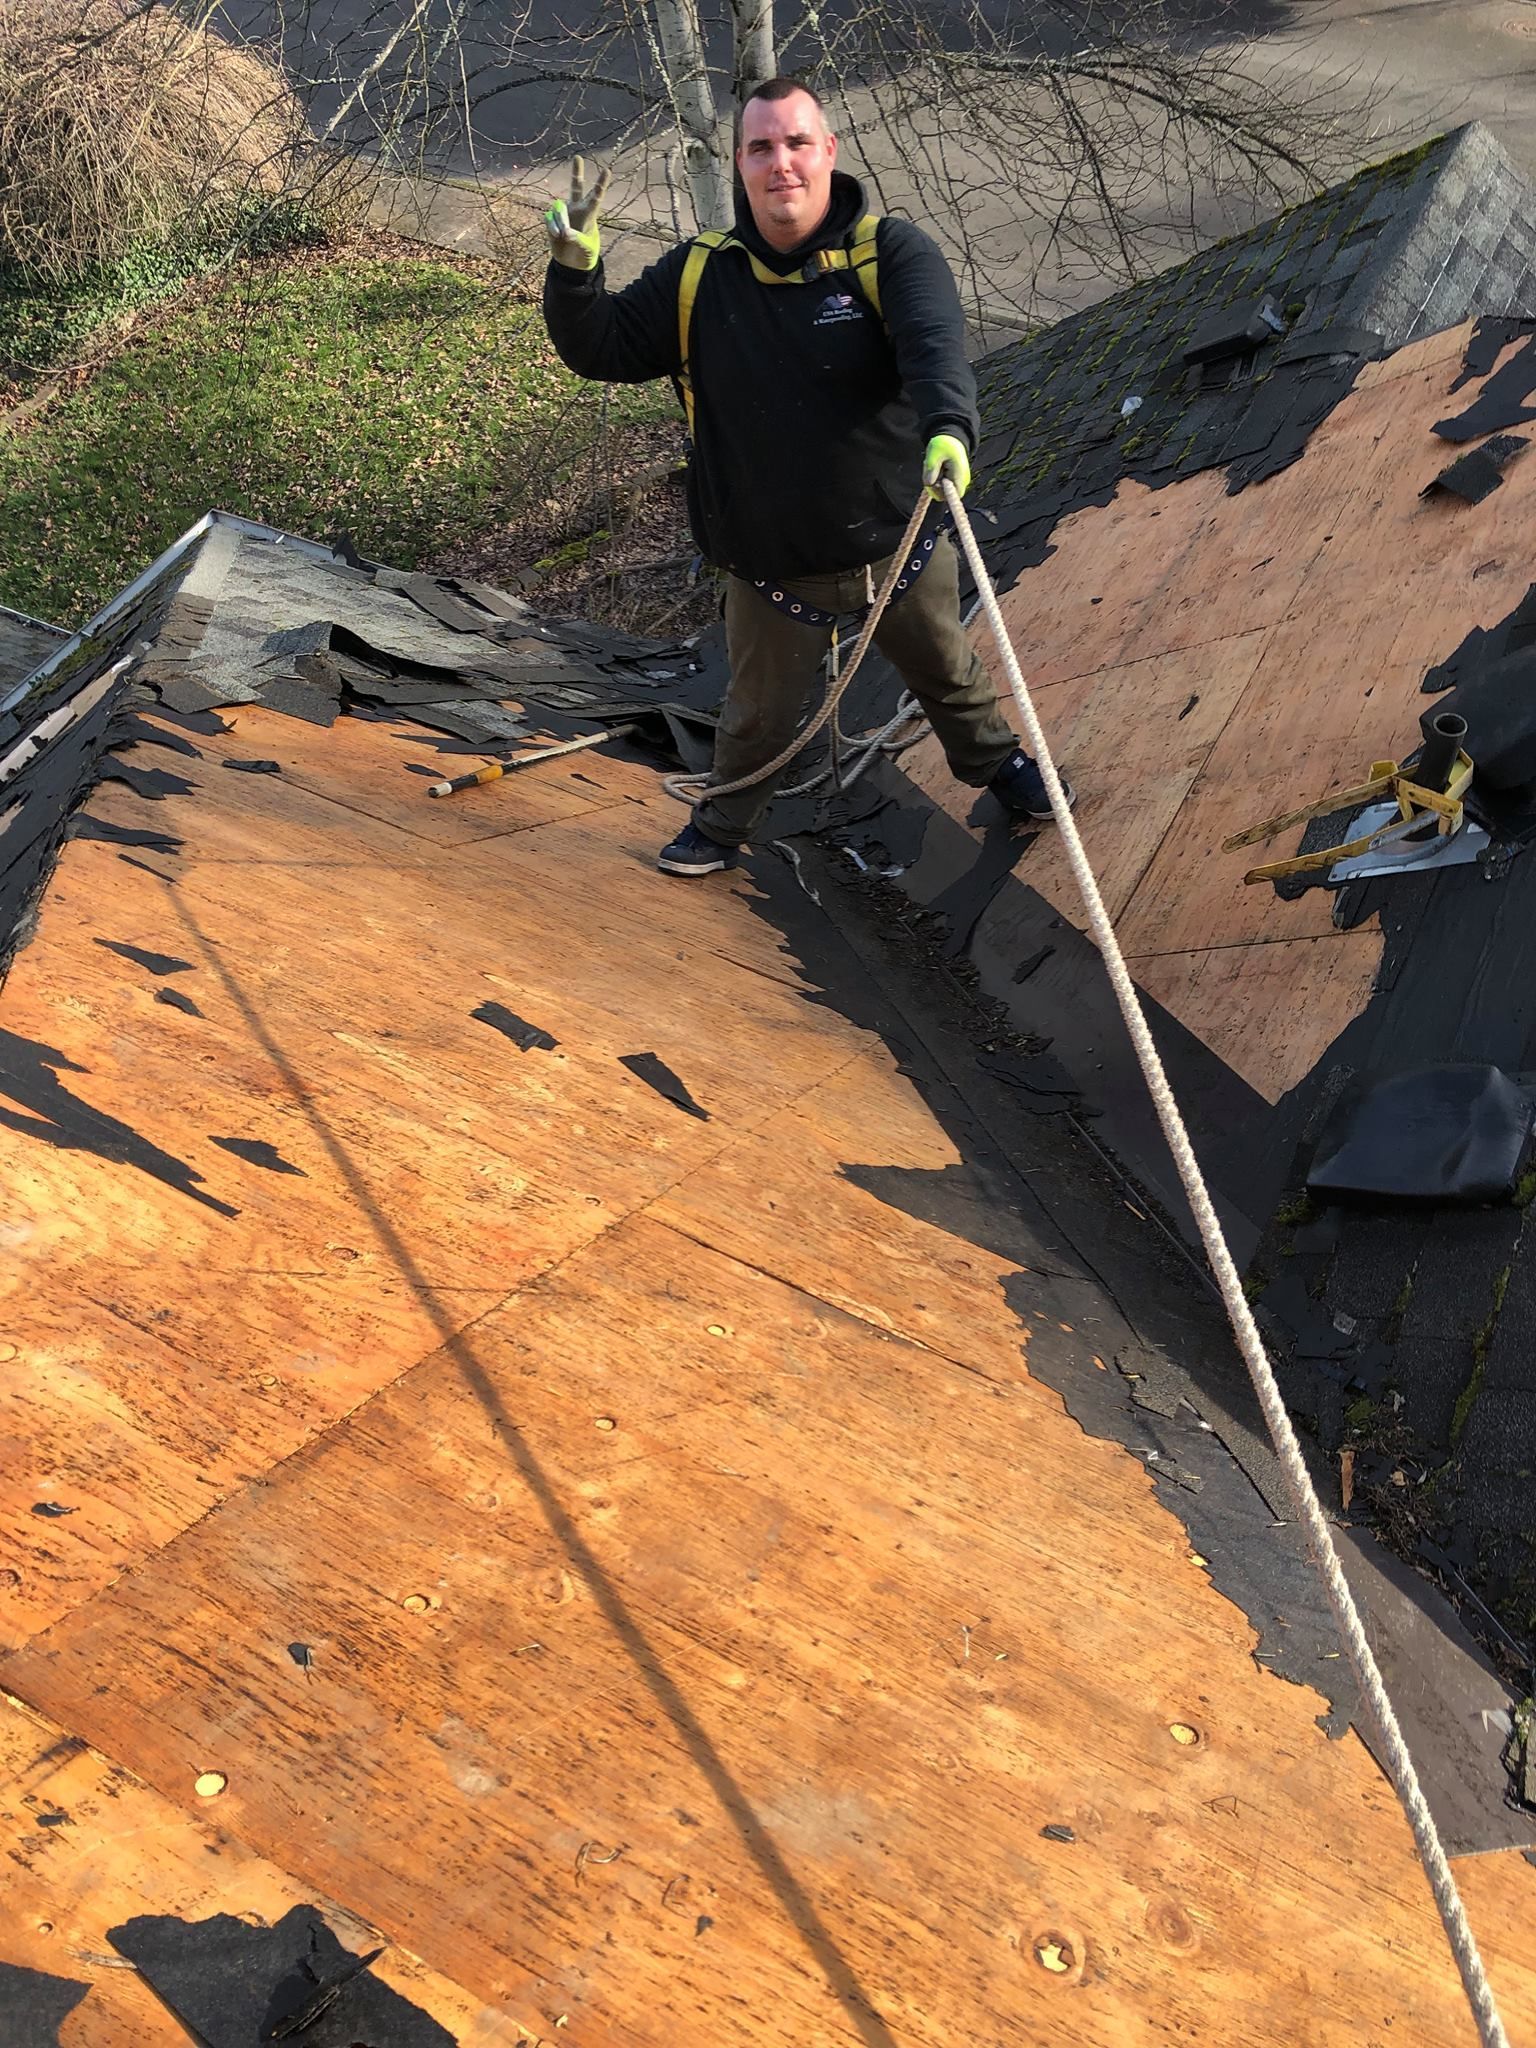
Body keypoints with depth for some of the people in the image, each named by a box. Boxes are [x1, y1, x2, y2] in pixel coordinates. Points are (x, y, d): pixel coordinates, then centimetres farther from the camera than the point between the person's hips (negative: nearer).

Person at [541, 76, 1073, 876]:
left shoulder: (892, 253, -12)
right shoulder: (698, 277, -4)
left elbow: (934, 348, -29)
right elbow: (603, 351, 2)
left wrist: (948, 428, -50)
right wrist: (576, 269, -18)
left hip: (896, 542, 0)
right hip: (772, 564, 1)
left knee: (947, 673, 23)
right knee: (757, 712, 18)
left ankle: (995, 759, 53)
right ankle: (723, 824, 44)